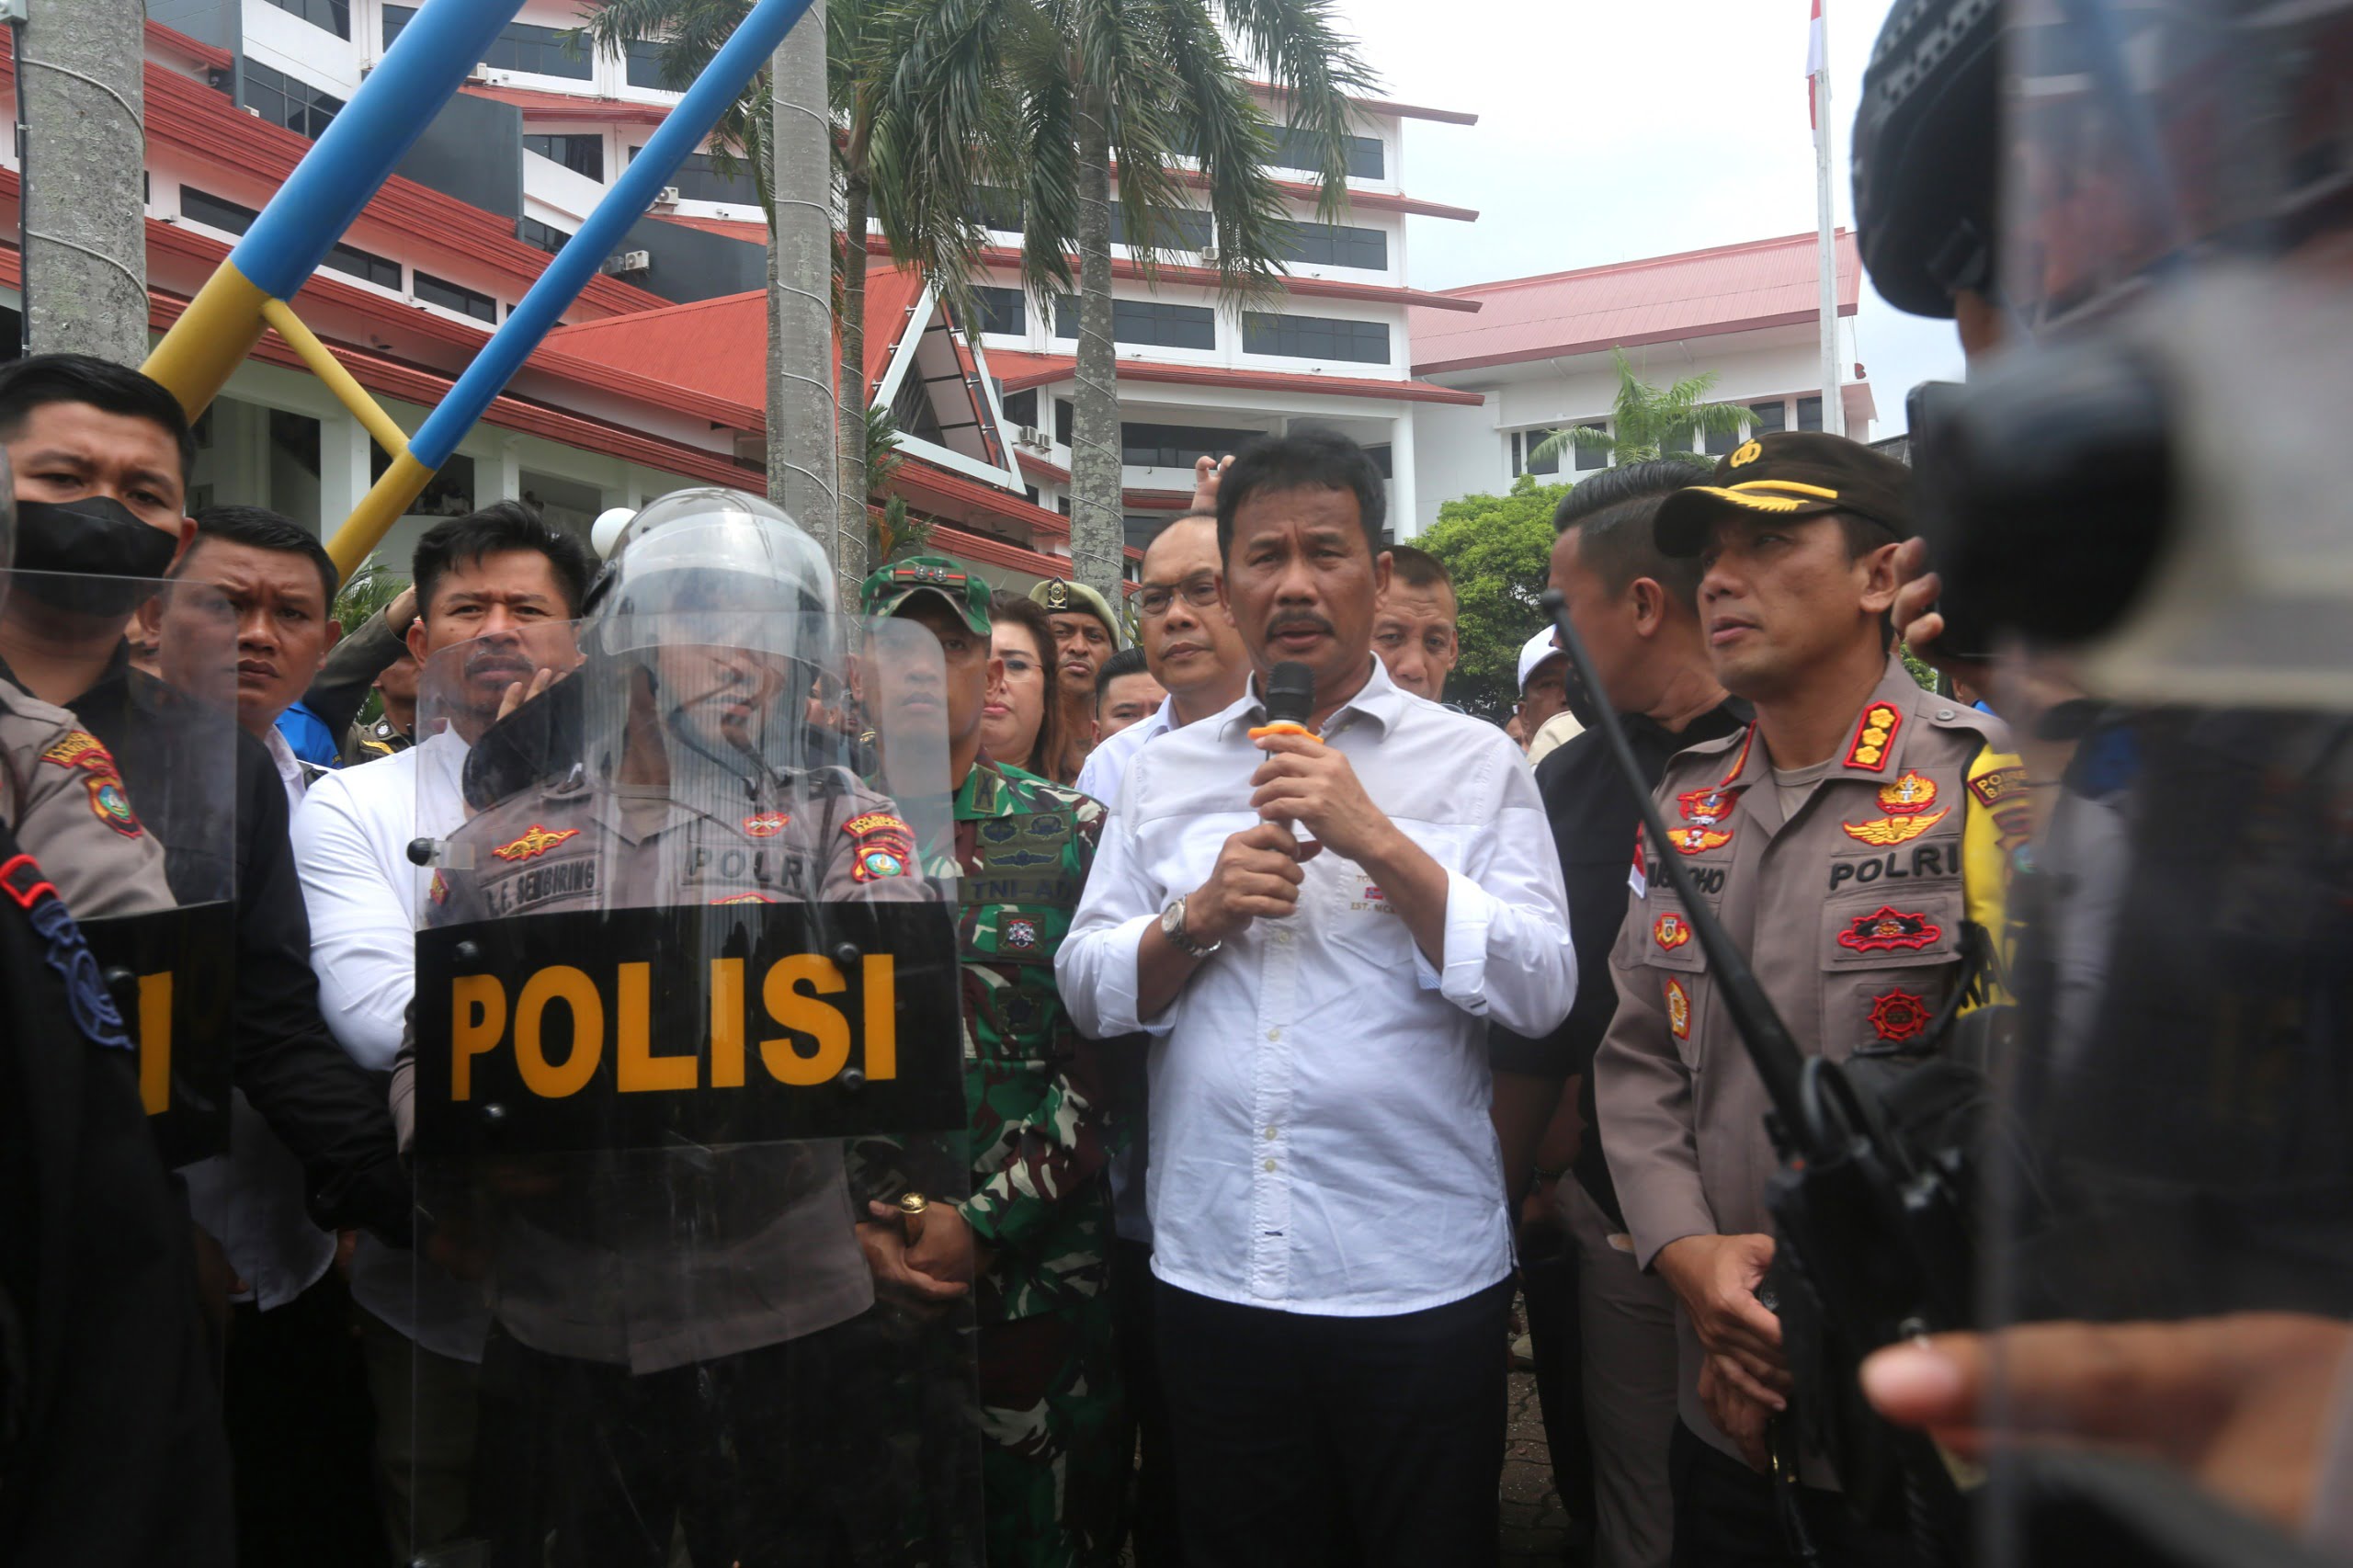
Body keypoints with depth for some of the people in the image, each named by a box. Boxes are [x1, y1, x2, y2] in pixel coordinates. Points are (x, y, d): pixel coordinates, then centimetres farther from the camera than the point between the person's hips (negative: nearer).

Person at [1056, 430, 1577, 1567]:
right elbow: (1085, 991, 6)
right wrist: (1196, 917, -12)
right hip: (1213, 1274, 3)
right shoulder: (1164, 772, 7)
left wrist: (1382, 842, -18)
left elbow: (1543, 993, -9)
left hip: (1422, 1279, -2)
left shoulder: (1474, 761, -1)